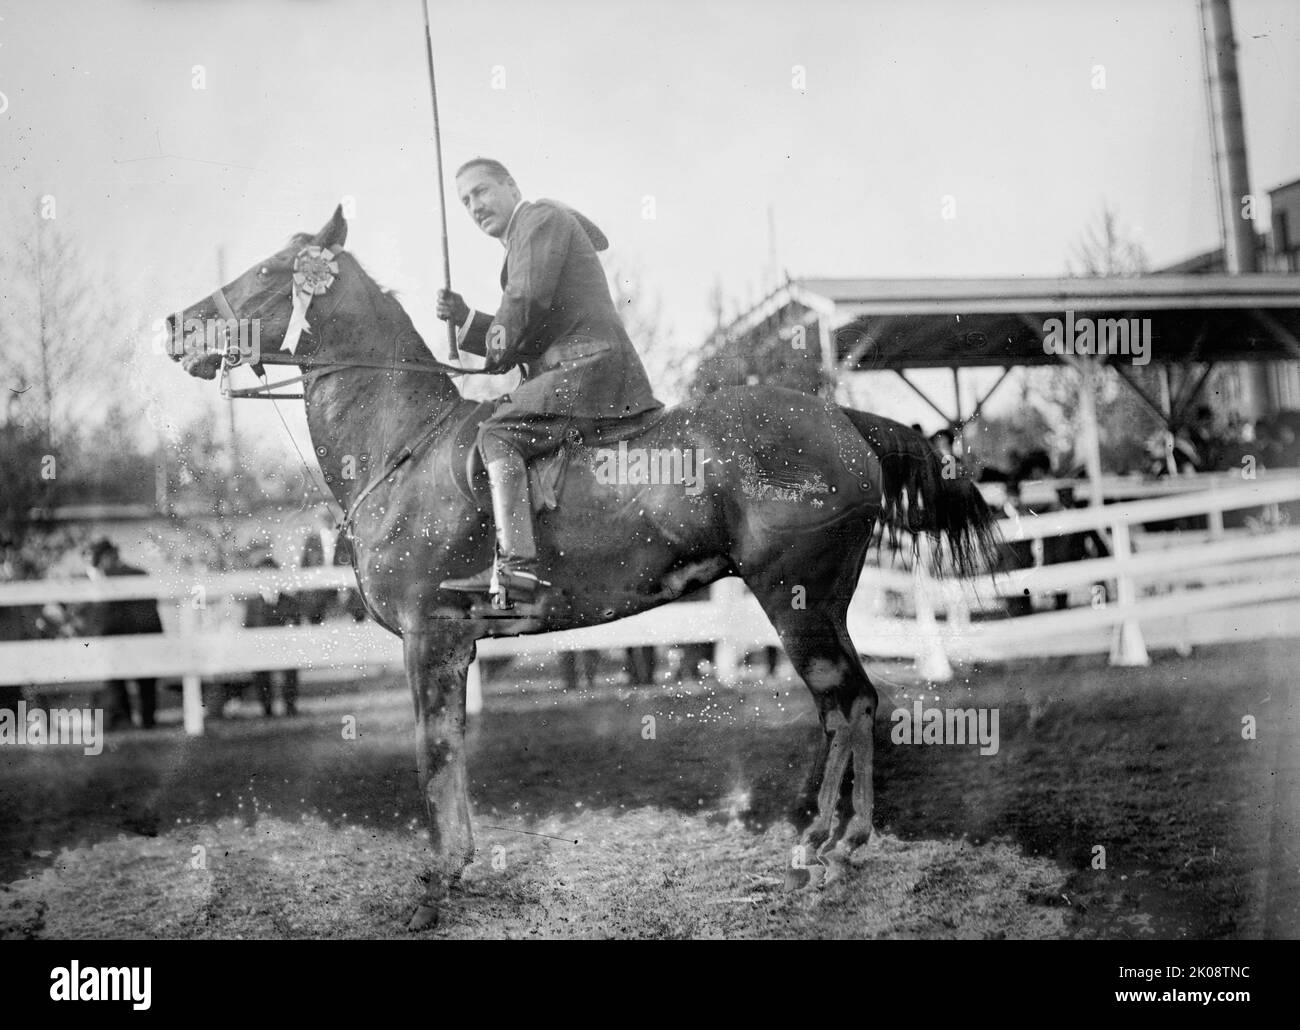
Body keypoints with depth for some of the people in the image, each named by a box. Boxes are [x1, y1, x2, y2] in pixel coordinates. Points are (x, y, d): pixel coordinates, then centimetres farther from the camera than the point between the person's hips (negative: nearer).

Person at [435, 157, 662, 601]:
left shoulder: (542, 217, 1)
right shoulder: (521, 243, 31)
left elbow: (530, 298, -15)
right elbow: (521, 341, 26)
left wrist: (499, 344, 1)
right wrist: (464, 318, 13)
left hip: (588, 362, -11)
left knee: (497, 434, -22)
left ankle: (517, 564, -37)